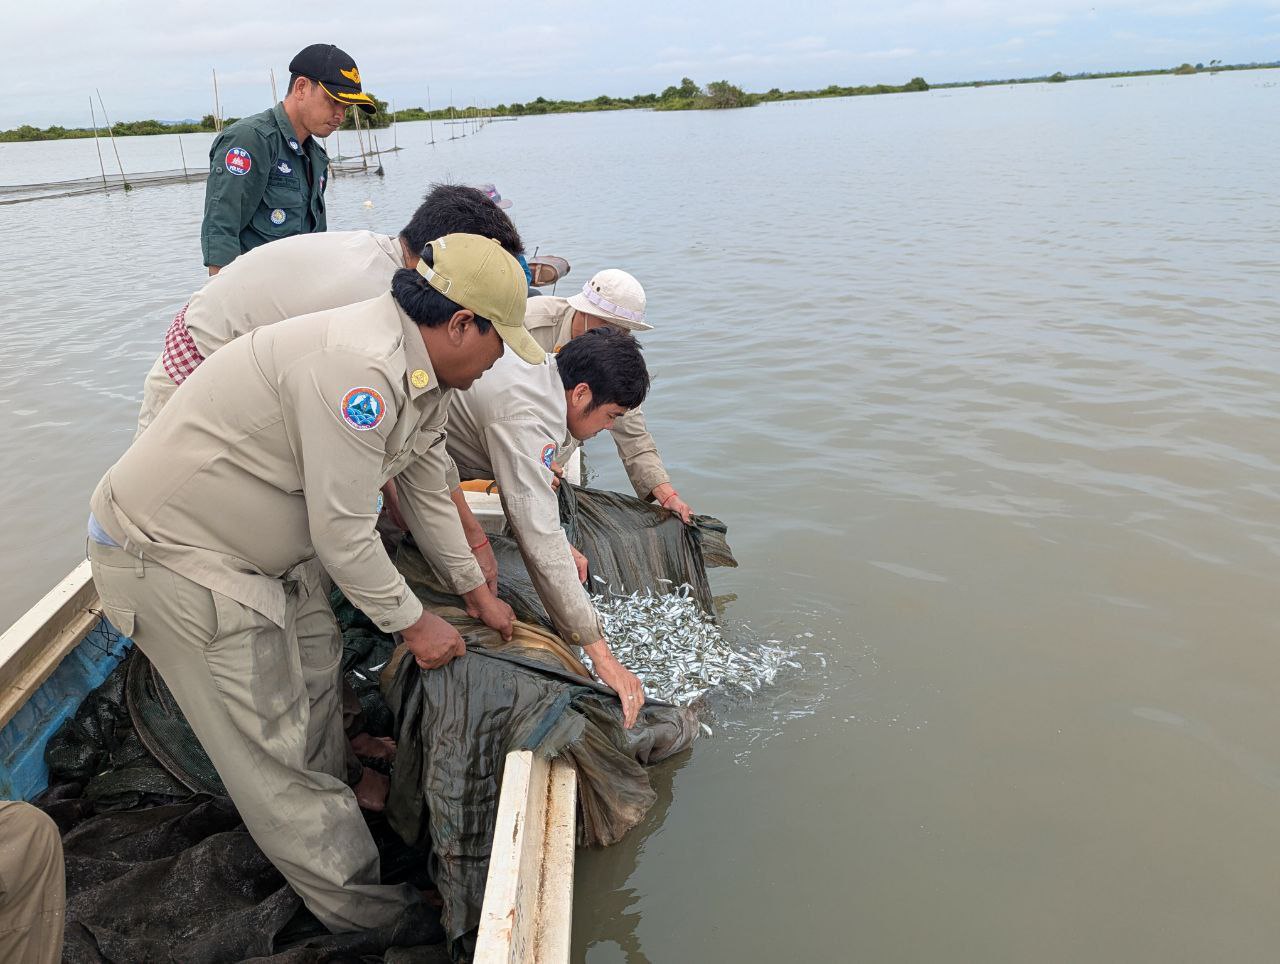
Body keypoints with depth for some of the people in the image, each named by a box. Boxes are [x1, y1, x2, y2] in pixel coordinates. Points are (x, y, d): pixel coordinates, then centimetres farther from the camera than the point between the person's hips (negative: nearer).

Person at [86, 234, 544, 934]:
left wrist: (477, 594, 19)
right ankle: (358, 908, 15)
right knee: (272, 745, 1)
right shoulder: (356, 366, -32)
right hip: (170, 554, -10)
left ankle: (328, 804, 44)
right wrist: (412, 622, -13)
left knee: (315, 665, 20)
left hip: (262, 546, 10)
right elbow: (343, 533, -28)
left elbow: (428, 495, 13)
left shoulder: (420, 374, 2)